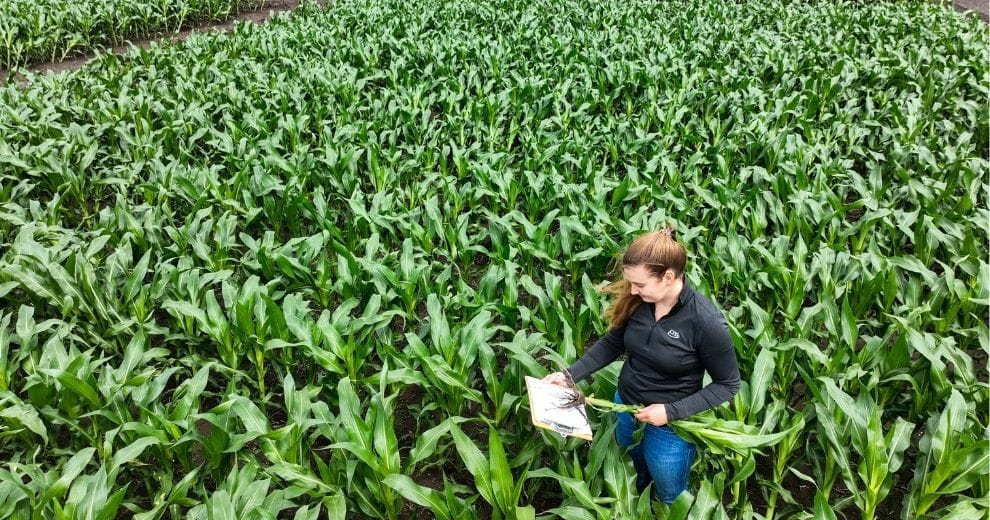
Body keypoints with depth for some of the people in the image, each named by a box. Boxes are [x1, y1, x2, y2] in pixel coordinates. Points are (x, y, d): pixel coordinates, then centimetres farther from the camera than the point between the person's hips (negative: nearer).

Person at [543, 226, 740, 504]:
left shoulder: (706, 321, -29)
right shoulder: (636, 301, -16)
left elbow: (728, 384, -17)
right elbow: (612, 343, 0)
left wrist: (672, 411, -24)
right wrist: (569, 375, -9)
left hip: (669, 427, -4)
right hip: (624, 409, 5)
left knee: (670, 499, 23)